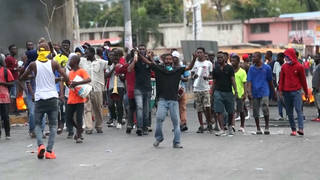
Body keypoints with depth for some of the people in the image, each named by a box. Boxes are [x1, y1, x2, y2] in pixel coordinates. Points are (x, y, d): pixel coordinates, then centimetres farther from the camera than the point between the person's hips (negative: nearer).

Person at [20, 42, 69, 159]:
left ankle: (40, 144, -12)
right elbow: (66, 78, -7)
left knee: (38, 124, 12)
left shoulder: (33, 65, -1)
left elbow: (21, 78, 9)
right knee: (53, 125, 7)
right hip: (52, 97, 0)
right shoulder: (53, 64, -2)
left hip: (39, 98, 0)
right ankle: (49, 151, -3)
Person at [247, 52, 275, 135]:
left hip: (264, 91, -3)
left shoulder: (267, 68, 2)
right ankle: (258, 128, 17)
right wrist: (249, 91, -13)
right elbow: (249, 81, 1)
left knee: (265, 108, -19)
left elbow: (270, 81, 11)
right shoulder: (251, 68, 6)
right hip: (255, 93, 3)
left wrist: (273, 91, 17)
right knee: (255, 111, 5)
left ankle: (267, 126, -2)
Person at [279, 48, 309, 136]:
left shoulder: (299, 67, 0)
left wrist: (306, 92, 8)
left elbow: (303, 79, 5)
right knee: (289, 112, 5)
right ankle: (293, 129, 11)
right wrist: (280, 90, 0)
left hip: (296, 92, -4)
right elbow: (281, 79, 12)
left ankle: (301, 129, -22)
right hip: (286, 92, 4)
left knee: (298, 110, -13)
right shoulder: (284, 67, 9)